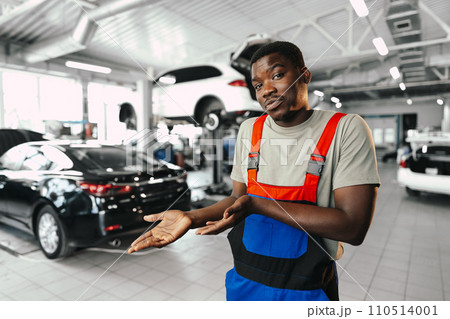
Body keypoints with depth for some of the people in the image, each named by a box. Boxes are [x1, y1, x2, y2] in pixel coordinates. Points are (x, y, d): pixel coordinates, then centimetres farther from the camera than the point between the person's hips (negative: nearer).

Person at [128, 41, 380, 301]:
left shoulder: (347, 129, -13)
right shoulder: (249, 130, 1)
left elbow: (354, 227, -20)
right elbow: (239, 198, 6)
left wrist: (258, 205, -25)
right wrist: (191, 218, -11)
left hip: (307, 288, -3)